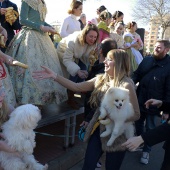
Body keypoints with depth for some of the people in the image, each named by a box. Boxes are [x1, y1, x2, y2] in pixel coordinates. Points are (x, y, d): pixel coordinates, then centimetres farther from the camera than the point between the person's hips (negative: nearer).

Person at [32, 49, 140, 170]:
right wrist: (54, 76, -11)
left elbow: (136, 114, -15)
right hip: (98, 130, 5)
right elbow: (77, 87, -4)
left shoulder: (126, 85, -17)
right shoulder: (100, 79, 0)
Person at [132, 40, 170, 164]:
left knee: (150, 128, 12)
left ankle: (146, 151, 31)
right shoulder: (147, 60, 0)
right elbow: (137, 75, 8)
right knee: (138, 123, 21)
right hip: (139, 100, 4)